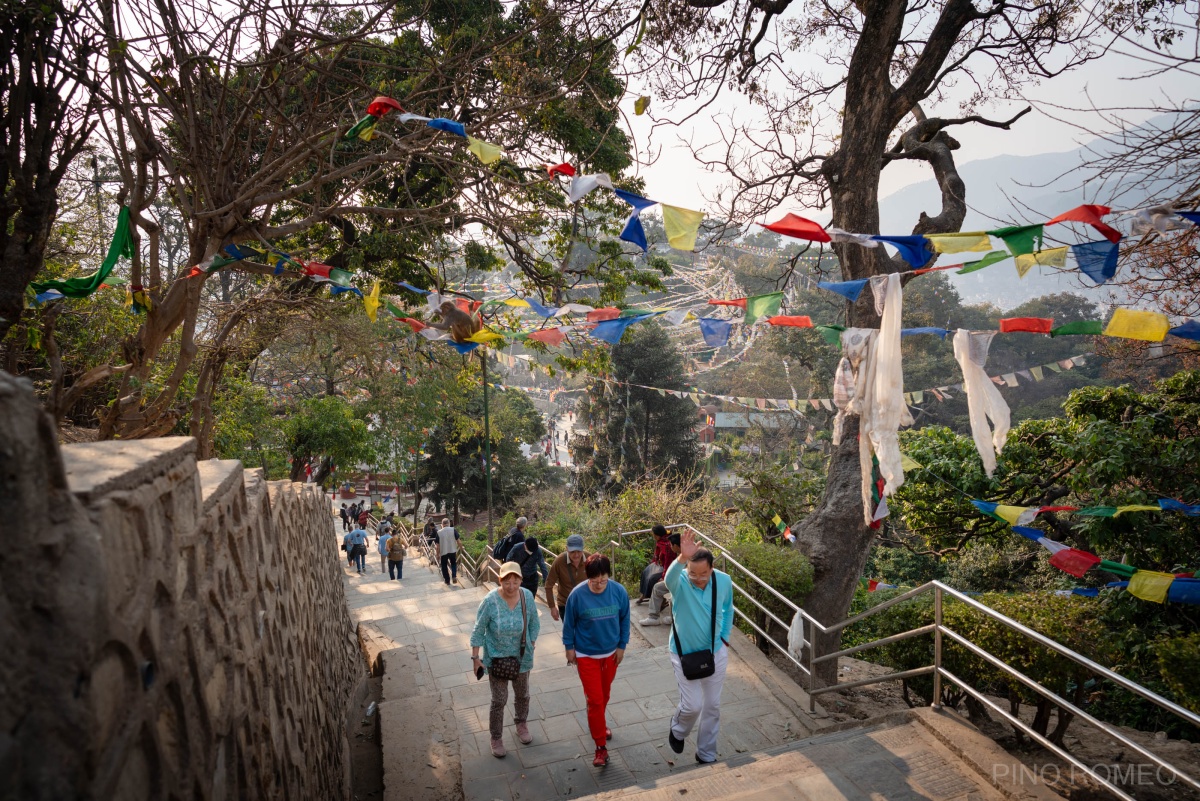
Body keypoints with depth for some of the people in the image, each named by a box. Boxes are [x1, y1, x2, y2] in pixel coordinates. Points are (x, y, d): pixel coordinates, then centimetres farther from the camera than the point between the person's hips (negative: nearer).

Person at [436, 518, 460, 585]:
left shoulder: (439, 532, -5)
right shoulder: (453, 530, -6)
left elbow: (438, 545, -3)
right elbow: (458, 540, -5)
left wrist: (438, 555, 6)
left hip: (443, 552, -1)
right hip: (452, 551, 1)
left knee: (444, 566, 14)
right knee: (453, 563, 23)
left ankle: (447, 581, 18)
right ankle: (454, 576, 4)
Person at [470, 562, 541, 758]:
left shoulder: (527, 597, -15)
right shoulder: (490, 601, -23)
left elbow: (534, 624, 1)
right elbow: (478, 630, -13)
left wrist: (530, 645, 2)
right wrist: (475, 657, -11)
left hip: (521, 657, 3)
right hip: (497, 658, -3)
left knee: (522, 694, 21)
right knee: (499, 699, 6)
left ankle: (521, 724, 48)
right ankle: (496, 737, 28)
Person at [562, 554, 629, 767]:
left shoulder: (619, 592, -16)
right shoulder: (577, 595, -22)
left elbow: (624, 620, -2)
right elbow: (569, 623, -7)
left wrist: (622, 646, 1)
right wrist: (569, 647, -1)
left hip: (611, 653, 3)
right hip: (586, 655, -3)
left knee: (604, 695, 22)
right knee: (594, 699, -2)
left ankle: (597, 723, 49)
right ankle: (601, 746, 12)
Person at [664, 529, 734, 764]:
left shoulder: (724, 581, -15)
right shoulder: (680, 581, -26)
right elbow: (670, 576, -53)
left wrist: (725, 638, 5)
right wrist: (681, 559, -72)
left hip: (716, 652, 3)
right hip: (685, 653, -3)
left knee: (712, 706, 14)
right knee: (692, 705, 1)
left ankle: (706, 754, 35)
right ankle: (677, 730, 37)